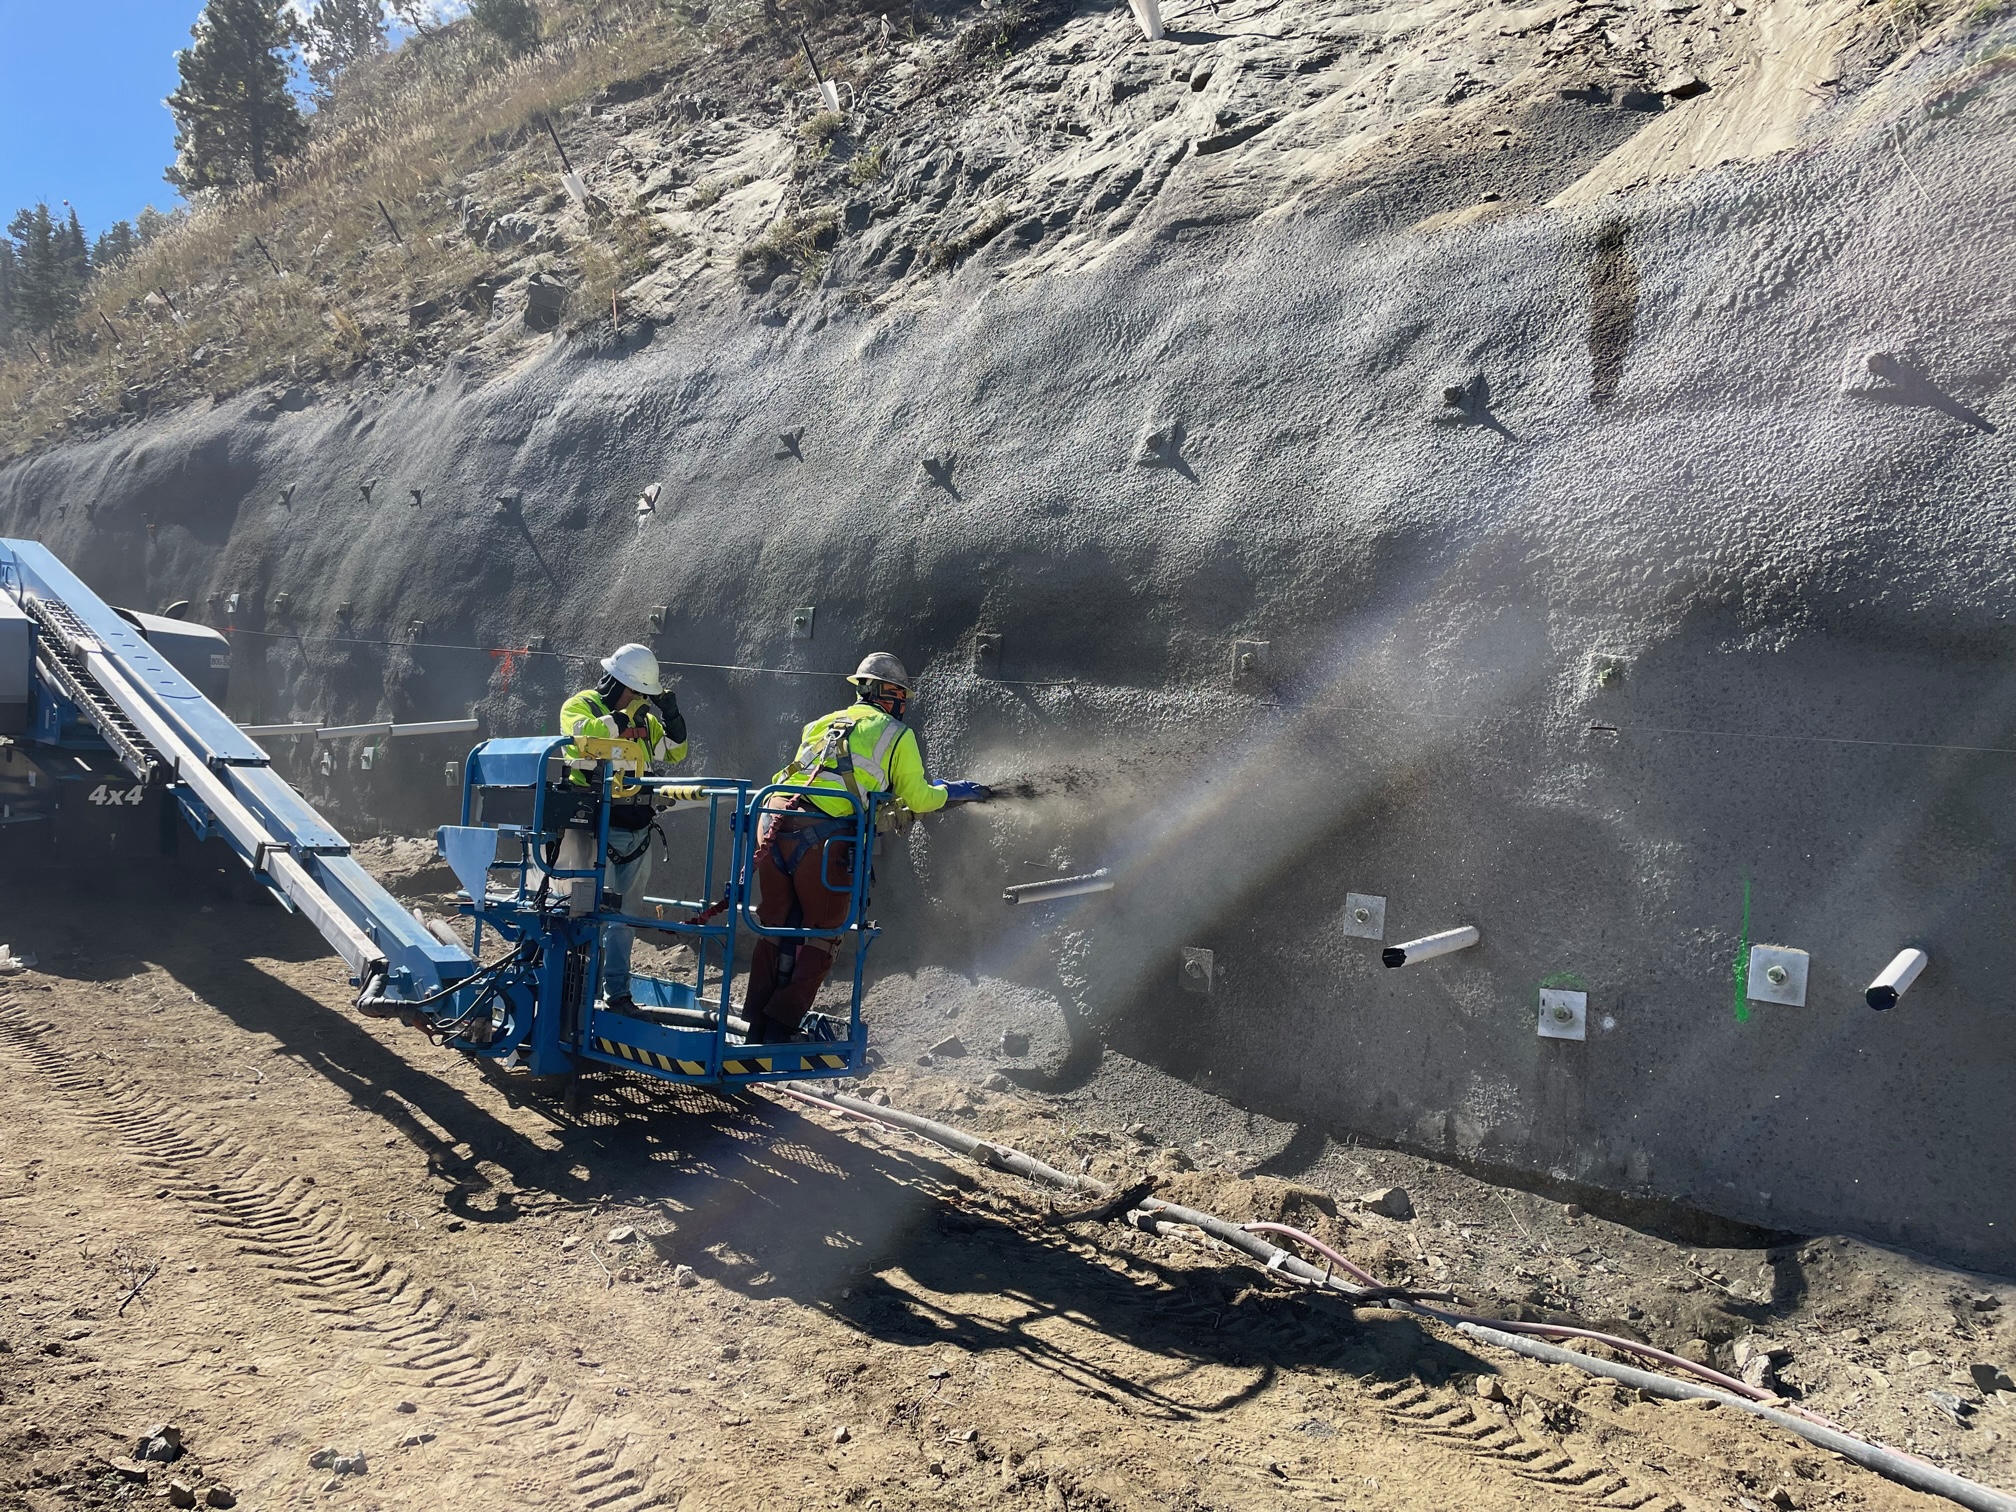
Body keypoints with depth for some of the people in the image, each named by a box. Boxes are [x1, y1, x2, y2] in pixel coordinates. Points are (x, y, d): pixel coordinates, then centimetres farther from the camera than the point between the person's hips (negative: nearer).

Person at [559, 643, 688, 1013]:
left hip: (636, 833, 6)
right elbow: (580, 733, -24)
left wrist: (671, 715, -2)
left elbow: (673, 754, 12)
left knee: (622, 916, 11)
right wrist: (626, 714, -27)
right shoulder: (581, 705, -2)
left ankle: (618, 993, 18)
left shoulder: (644, 717, 14)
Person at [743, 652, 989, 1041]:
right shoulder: (897, 734, 11)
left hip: (775, 823, 5)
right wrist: (953, 791, 33)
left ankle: (757, 1022, 17)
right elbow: (918, 799, 14)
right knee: (824, 933, 9)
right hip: (823, 837, -5)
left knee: (776, 926, 16)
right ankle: (782, 1024, 3)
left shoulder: (821, 725, 27)